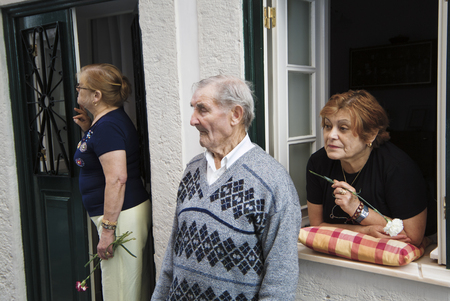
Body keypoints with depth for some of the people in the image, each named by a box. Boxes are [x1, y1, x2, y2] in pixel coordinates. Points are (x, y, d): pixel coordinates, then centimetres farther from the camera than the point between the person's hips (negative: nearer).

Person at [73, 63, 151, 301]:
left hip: (122, 215, -10)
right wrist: (88, 130, 14)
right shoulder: (105, 121, 13)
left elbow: (117, 178, -25)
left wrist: (108, 228, -23)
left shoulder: (108, 126, -18)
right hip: (130, 210, 10)